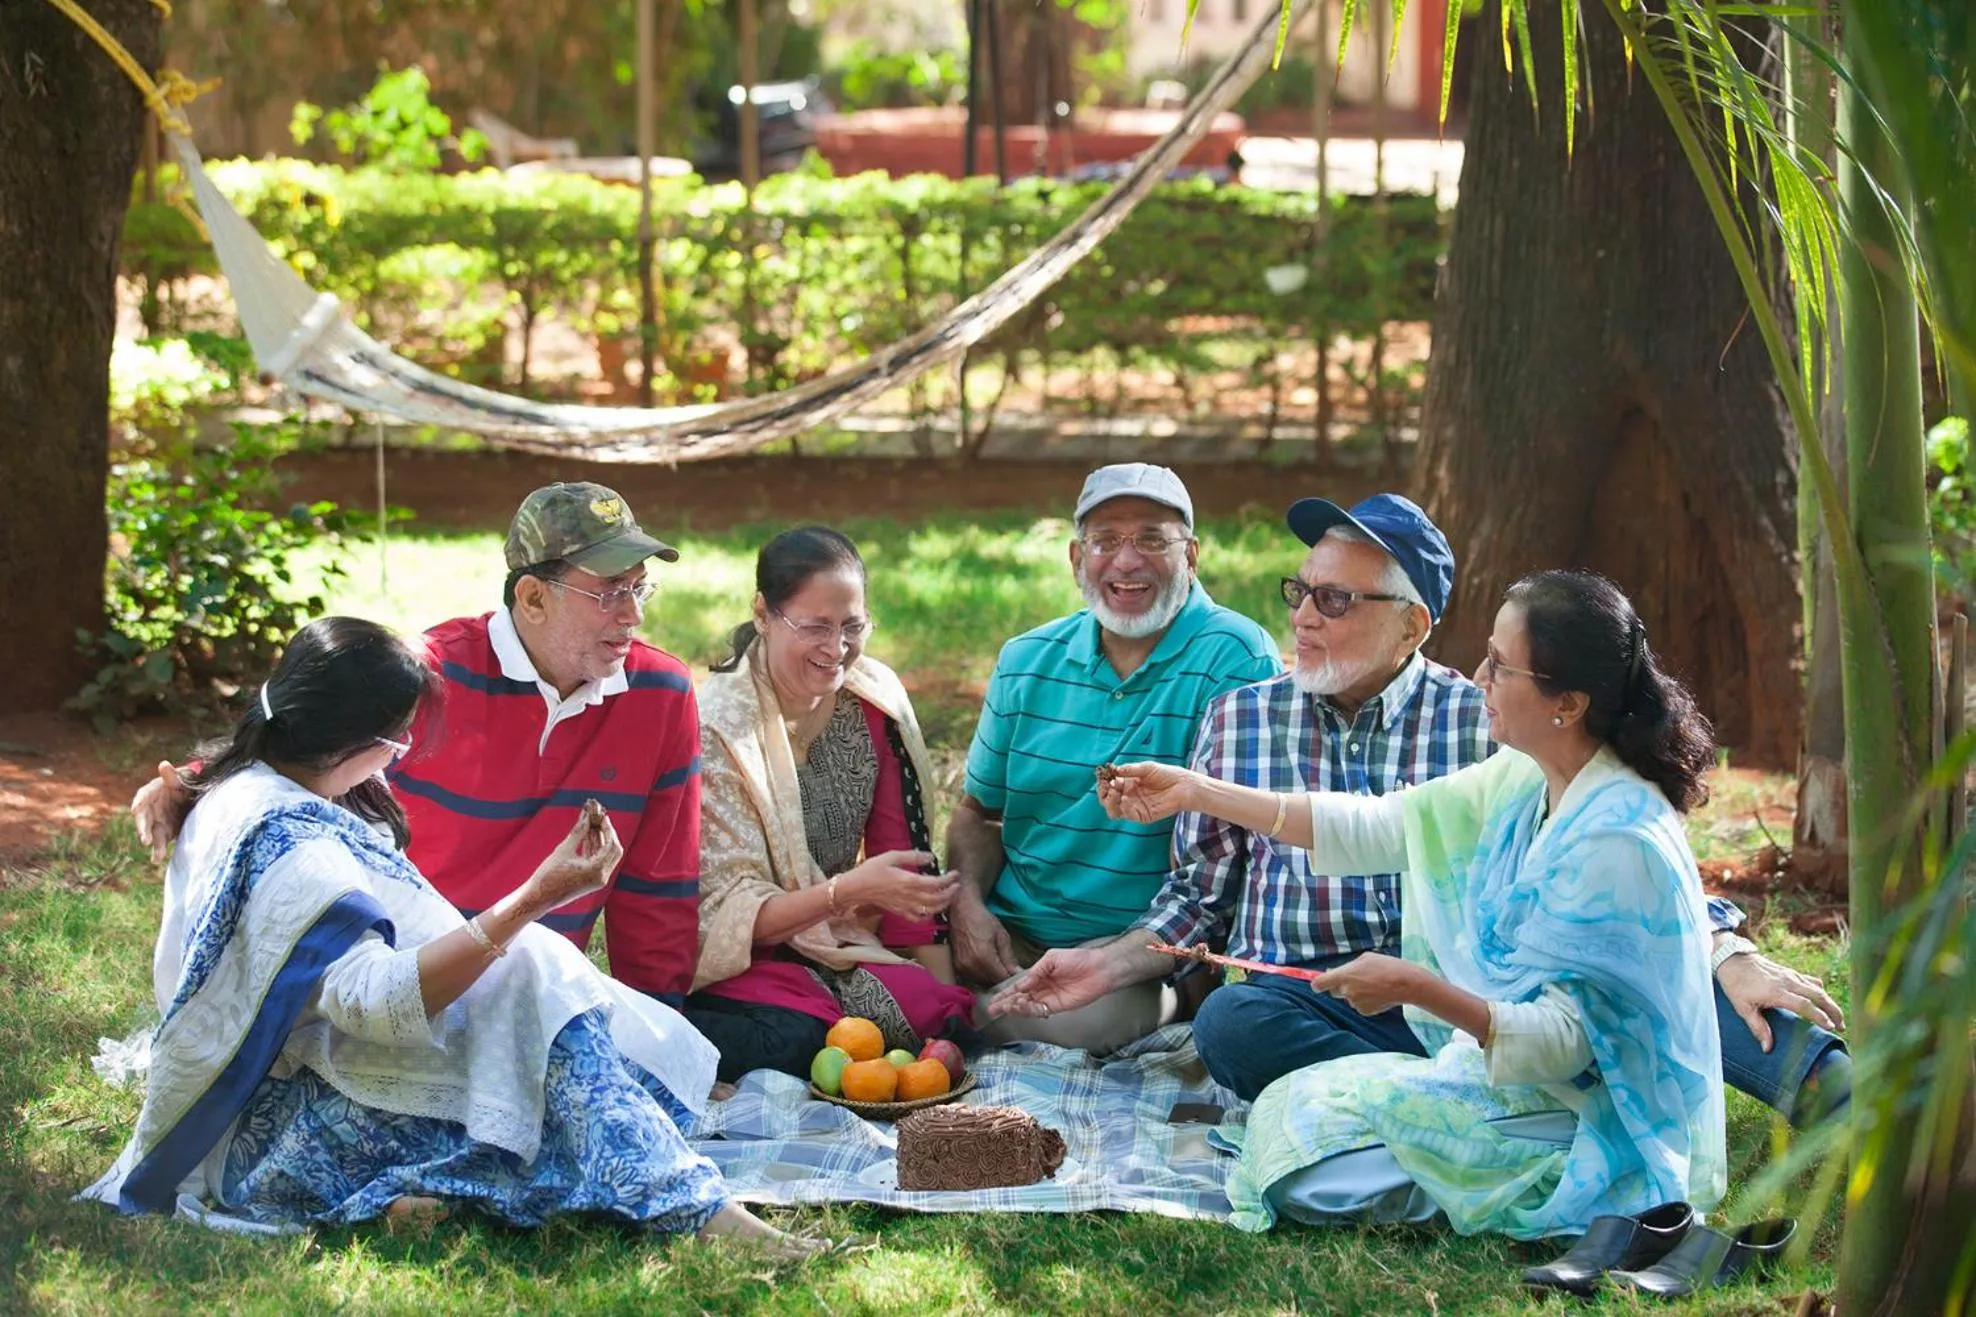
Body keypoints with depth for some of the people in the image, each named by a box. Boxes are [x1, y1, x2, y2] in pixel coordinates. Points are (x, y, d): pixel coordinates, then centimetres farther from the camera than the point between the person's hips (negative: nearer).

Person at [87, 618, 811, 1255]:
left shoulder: (244, 794, 13)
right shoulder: (283, 843, -20)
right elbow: (377, 1000, -30)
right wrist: (533, 900, -30)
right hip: (269, 1138, -10)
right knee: (534, 973, -21)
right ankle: (697, 1214, -26)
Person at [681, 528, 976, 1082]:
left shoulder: (876, 699, 2)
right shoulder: (717, 726, -14)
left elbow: (904, 856, 6)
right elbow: (725, 913, -14)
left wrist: (945, 997, -4)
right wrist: (851, 889, -30)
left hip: (844, 944, 5)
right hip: (742, 964, -5)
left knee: (947, 1024, -24)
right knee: (795, 1040, -36)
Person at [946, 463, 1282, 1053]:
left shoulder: (1236, 661, -7)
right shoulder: (1026, 662, 10)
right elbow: (979, 811, 18)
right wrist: (968, 904, -3)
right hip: (1008, 937, 4)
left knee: (1082, 1021, -33)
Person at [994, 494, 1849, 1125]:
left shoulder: (1487, 724, 7)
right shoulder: (1239, 721, 13)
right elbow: (1198, 899, 19)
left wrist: (1730, 956, -13)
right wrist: (1106, 967, 3)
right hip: (1304, 1000, 1)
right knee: (1228, 1022, -35)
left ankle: (1814, 1081, -49)